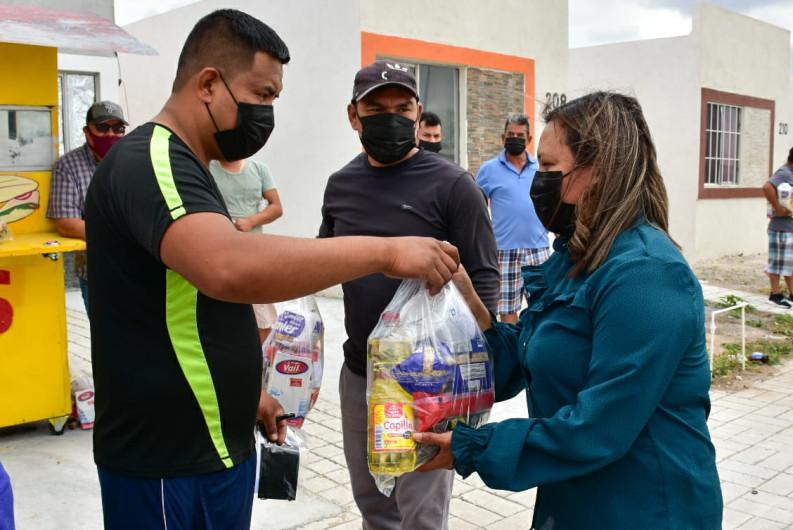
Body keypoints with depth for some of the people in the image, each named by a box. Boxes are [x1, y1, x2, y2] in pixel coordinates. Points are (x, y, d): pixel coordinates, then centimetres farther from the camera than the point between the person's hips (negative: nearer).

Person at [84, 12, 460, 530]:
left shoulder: (183, 168, 12)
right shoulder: (150, 160, -20)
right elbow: (229, 267, -41)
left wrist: (247, 390, 20)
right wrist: (385, 250, -35)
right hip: (171, 468, -9)